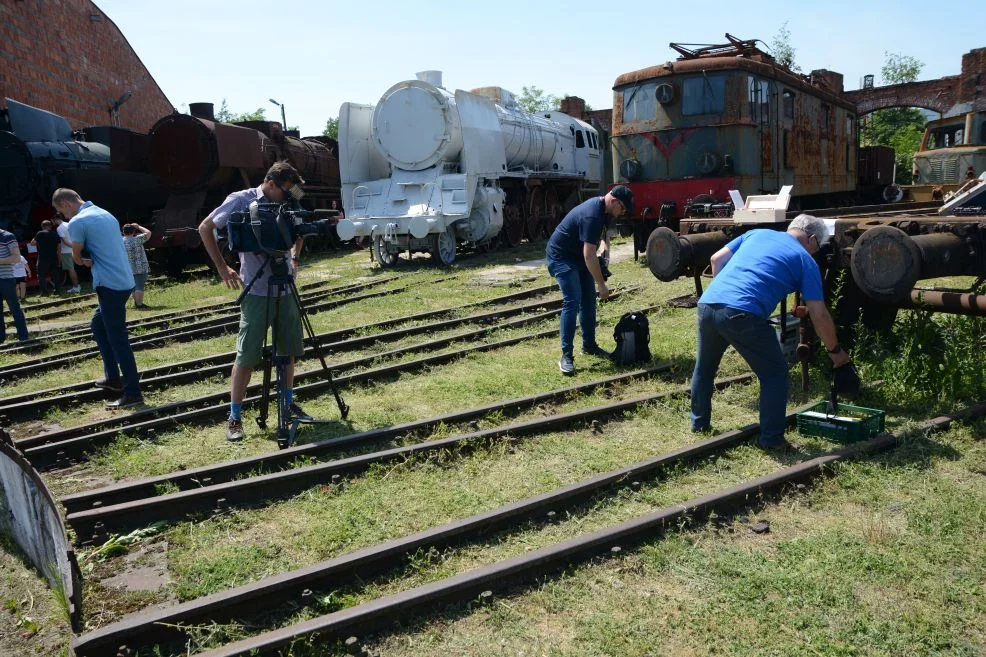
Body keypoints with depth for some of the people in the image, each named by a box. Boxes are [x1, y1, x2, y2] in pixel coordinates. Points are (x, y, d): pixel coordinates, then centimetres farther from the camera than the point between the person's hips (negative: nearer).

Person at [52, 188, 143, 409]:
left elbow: (77, 257, -1)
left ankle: (132, 393, -4)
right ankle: (114, 378, 27)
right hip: (123, 281, 9)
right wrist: (92, 260, 7)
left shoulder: (77, 222, -8)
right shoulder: (106, 215, 18)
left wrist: (87, 261, 18)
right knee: (98, 326, 23)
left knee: (118, 340, -6)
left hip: (110, 284, -9)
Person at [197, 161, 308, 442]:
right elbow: (205, 228, -1)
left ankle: (288, 403, 29)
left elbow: (297, 234, 23)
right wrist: (222, 268, -7)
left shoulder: (286, 206, 6)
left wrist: (294, 258, 3)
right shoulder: (240, 200, -8)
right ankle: (234, 417, 5)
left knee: (289, 350, 13)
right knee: (247, 355, -4)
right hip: (257, 292, -5)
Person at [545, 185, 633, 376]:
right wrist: (601, 284, -28)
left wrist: (606, 247, 5)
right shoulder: (591, 215, -30)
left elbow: (604, 229, 24)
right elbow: (589, 255, -32)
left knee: (589, 300, 11)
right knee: (572, 302, -18)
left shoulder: (602, 209, 0)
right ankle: (566, 356, -17)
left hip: (578, 257, 10)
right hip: (561, 257, -10)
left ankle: (589, 345, 24)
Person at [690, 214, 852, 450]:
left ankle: (699, 423, 41)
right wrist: (835, 350, 23)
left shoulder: (757, 233, 26)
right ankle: (771, 439, 17)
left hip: (707, 304, 5)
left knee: (705, 367, 28)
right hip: (743, 314, -5)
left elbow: (717, 259, 21)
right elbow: (819, 315, 10)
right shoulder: (805, 260, 14)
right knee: (774, 374, 15)